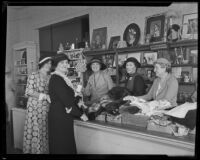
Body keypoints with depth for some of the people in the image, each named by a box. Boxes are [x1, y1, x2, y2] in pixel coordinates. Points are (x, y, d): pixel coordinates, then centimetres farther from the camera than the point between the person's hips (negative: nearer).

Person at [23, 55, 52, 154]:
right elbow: (29, 91, -9)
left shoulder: (50, 77, 9)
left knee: (45, 130, 6)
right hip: (34, 106, -4)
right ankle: (33, 150, 15)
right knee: (35, 130, 0)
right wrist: (44, 95, -15)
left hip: (46, 107, 4)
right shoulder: (33, 75, -4)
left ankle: (44, 150, 18)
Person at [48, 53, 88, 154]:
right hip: (60, 116, -9)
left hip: (64, 116, 9)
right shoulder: (56, 79, -16)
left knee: (67, 144, 16)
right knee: (62, 146, 2)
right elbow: (66, 100, -19)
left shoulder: (62, 78, 12)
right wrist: (80, 114, -13)